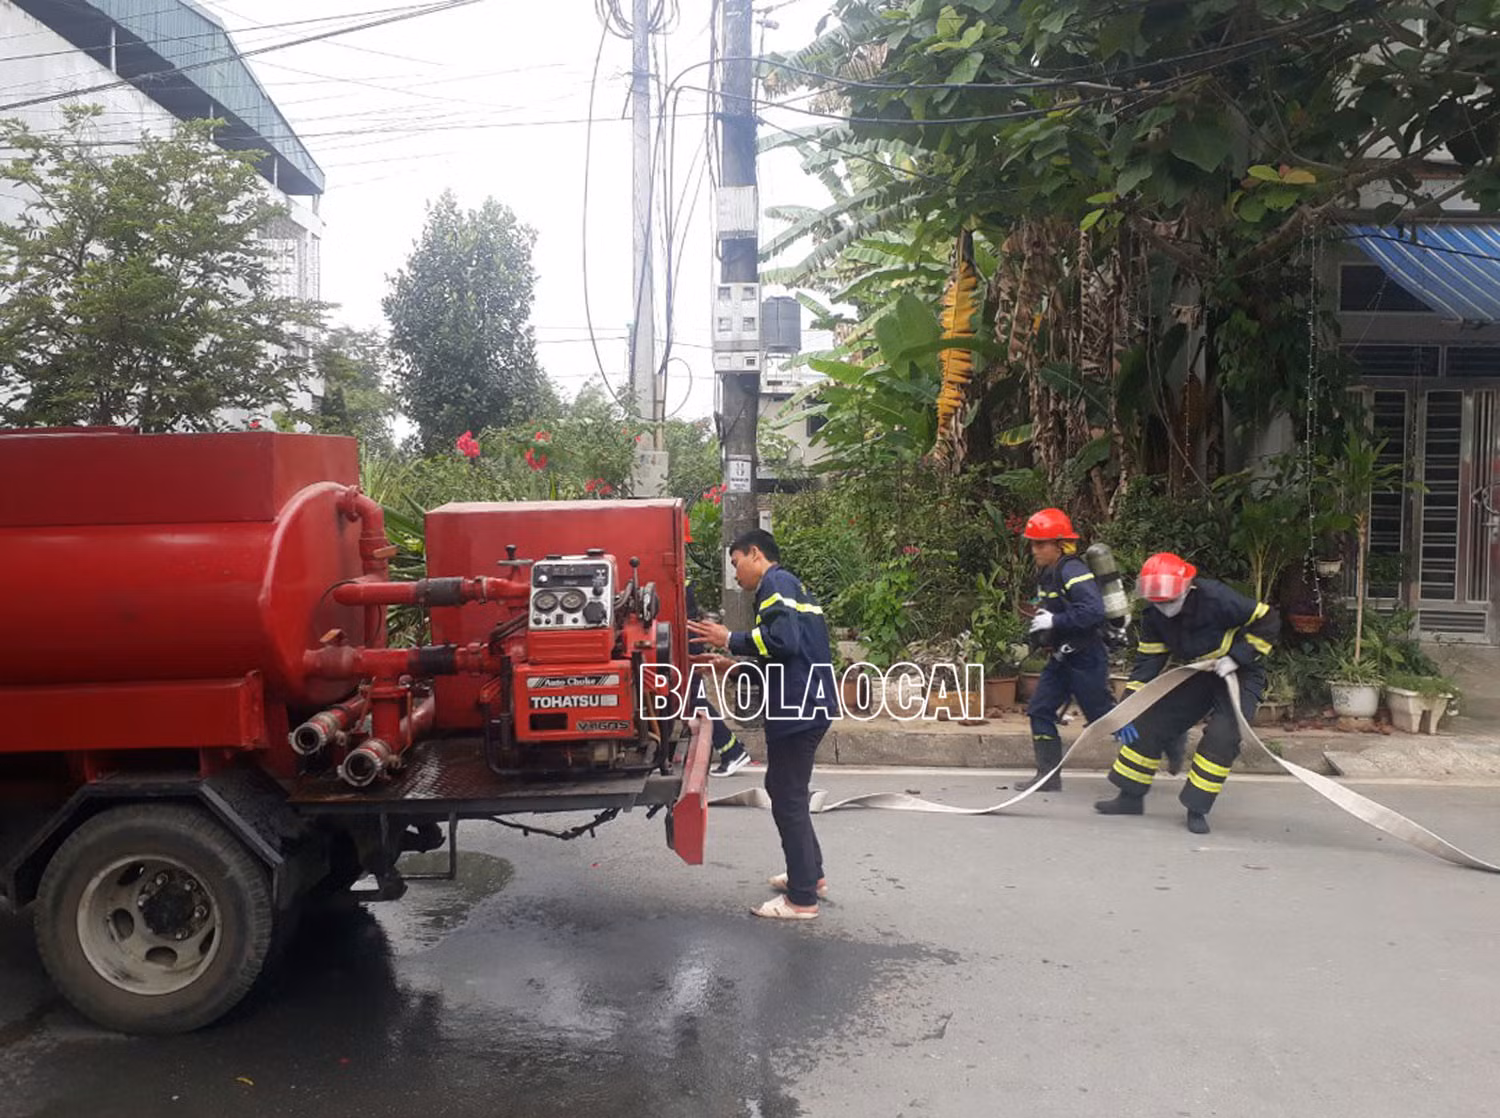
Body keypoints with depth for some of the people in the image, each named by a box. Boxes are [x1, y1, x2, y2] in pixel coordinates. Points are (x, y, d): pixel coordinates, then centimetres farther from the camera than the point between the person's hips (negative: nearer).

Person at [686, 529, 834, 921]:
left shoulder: (776, 583, -9)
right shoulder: (791, 586, 20)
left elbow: (784, 639, -25)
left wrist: (729, 640, -14)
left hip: (798, 707, -10)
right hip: (809, 703, 10)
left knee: (787, 797, -1)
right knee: (785, 787, 22)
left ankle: (802, 899, 8)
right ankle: (810, 873, 33)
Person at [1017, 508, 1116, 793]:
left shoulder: (1073, 571, -21)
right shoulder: (1046, 572, 9)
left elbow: (1093, 611, -31)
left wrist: (1054, 621, -27)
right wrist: (1040, 622, 6)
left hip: (1086, 657, -9)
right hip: (1062, 655, 9)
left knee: (1103, 714, 1)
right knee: (1040, 709, 4)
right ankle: (1049, 775, 10)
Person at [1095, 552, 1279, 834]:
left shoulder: (1217, 599, -31)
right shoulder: (1154, 617, -12)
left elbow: (1267, 621, -20)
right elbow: (1147, 663, -9)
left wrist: (1236, 657, -25)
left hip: (1239, 674, -5)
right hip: (1197, 674, 5)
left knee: (1222, 736, -23)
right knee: (1149, 724, -3)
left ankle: (1197, 808, -6)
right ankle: (1131, 797, 10)